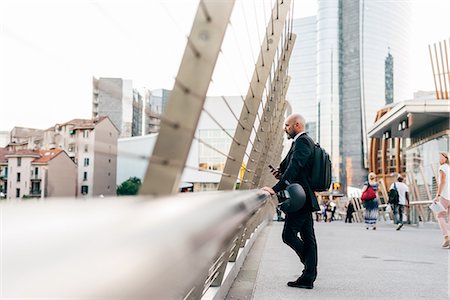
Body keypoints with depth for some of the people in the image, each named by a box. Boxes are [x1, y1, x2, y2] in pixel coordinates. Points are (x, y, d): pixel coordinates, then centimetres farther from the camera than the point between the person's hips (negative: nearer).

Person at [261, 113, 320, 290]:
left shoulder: (302, 142, -13)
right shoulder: (305, 141, 19)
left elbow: (294, 168, -26)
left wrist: (275, 189, -32)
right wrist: (281, 173, 7)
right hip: (305, 197, 11)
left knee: (288, 235, -7)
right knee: (307, 238, 9)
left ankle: (309, 275, 2)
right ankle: (308, 278, 12)